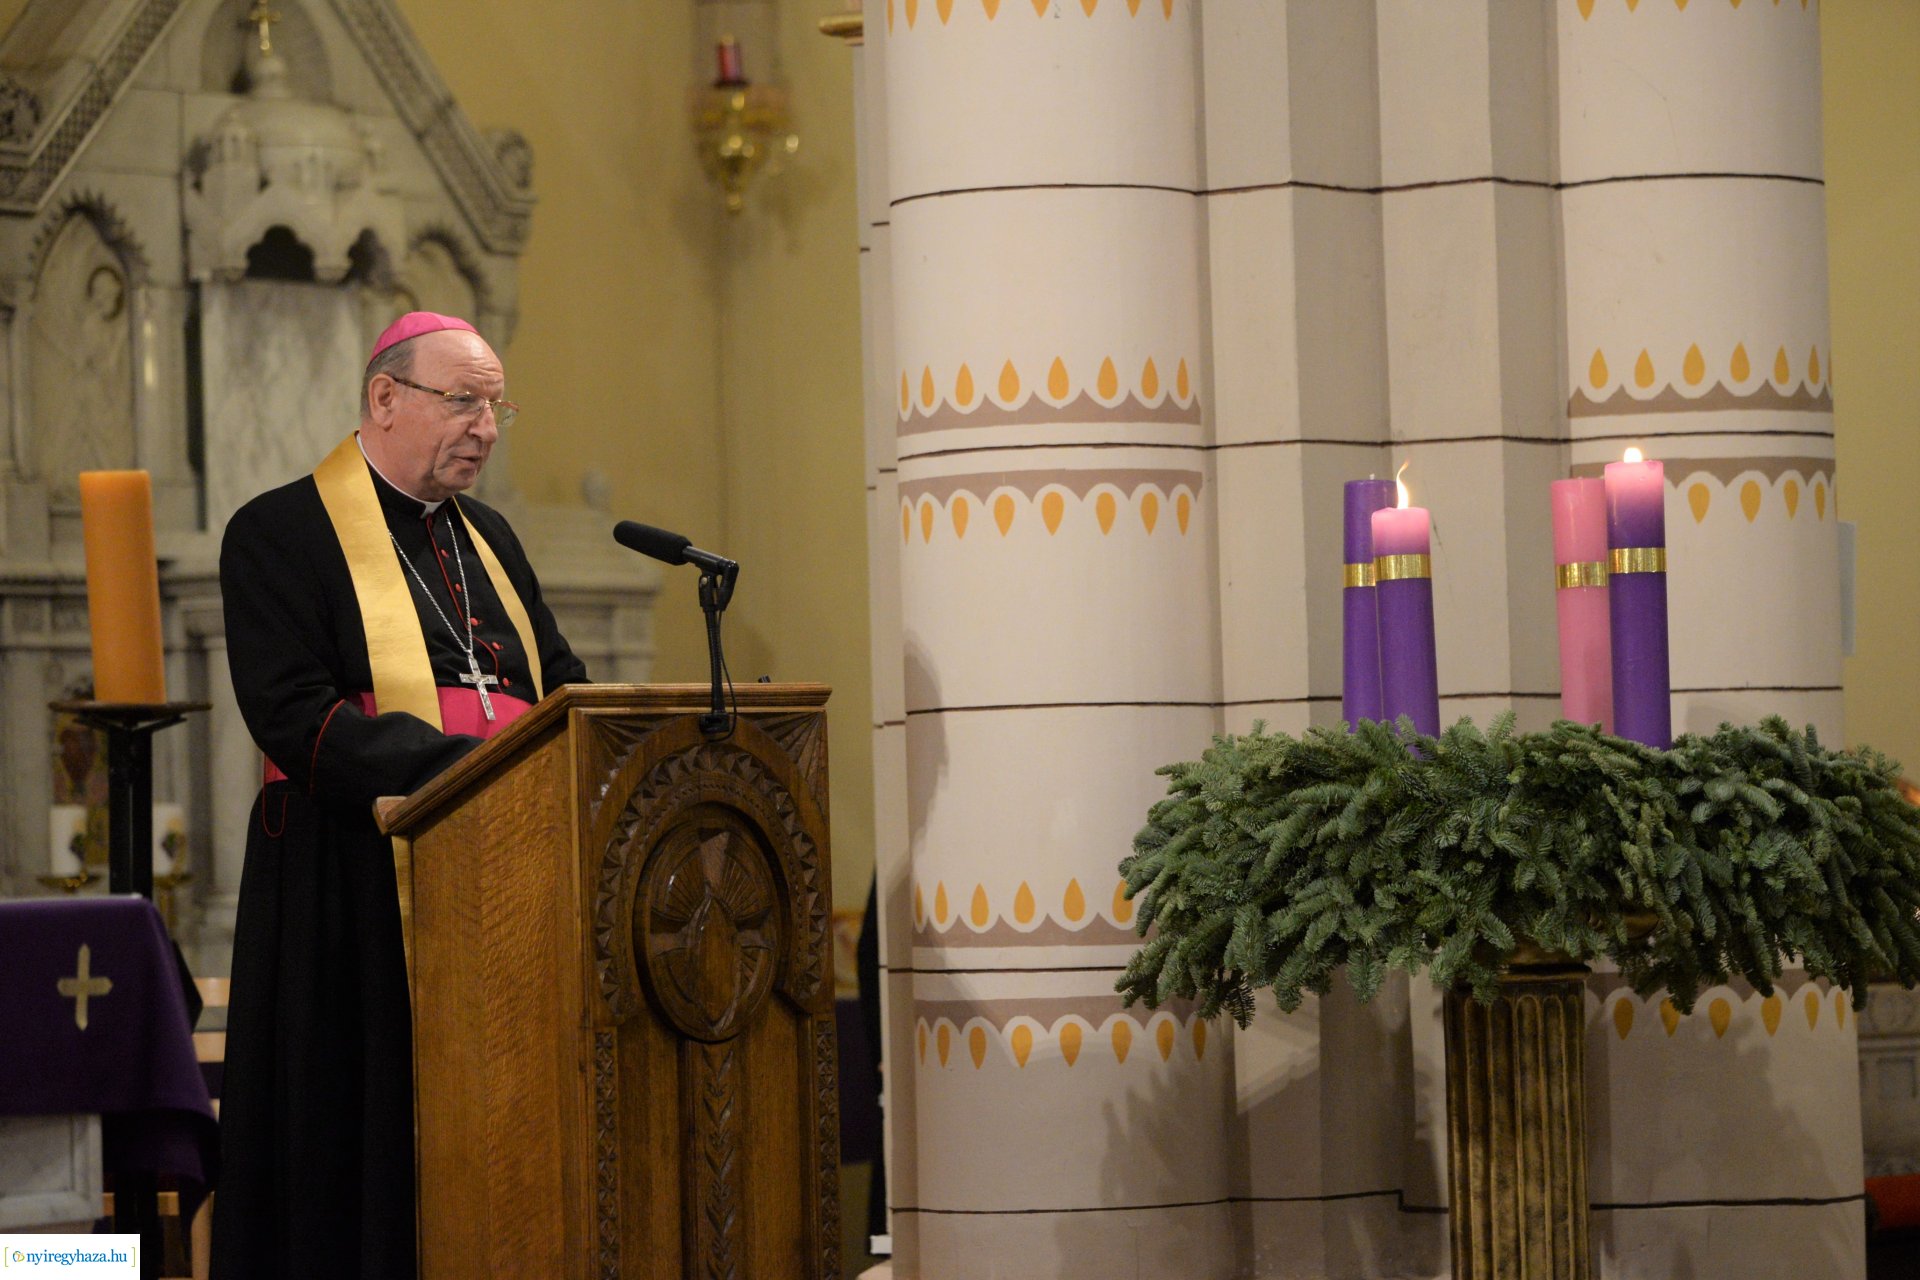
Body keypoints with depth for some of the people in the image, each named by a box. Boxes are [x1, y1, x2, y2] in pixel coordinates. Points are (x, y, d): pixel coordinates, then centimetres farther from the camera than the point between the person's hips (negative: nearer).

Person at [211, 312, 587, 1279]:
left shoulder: (487, 539, 19)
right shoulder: (280, 534, -3)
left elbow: (561, 688, 17)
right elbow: (293, 713, -15)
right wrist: (455, 764, -24)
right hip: (357, 897, -6)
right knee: (370, 1134, -5)